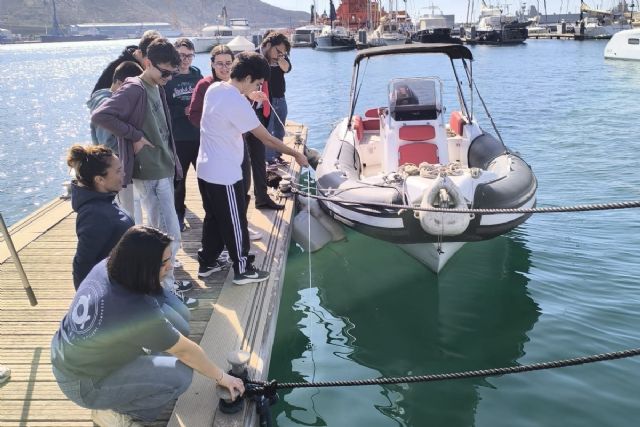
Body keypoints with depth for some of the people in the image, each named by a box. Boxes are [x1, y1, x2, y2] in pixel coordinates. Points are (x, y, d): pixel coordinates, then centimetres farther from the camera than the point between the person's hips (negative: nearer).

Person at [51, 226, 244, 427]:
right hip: (82, 385, -7)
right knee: (181, 374, -14)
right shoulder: (140, 312, -34)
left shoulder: (104, 268, -14)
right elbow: (186, 351, -19)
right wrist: (222, 377, -4)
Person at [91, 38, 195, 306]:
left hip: (164, 170, 9)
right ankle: (165, 290, 6)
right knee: (170, 235, -6)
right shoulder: (134, 90, -15)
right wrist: (134, 136, -20)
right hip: (149, 174, -9)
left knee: (160, 231, 17)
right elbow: (99, 116, -26)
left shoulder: (157, 88, 12)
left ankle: (163, 280, 30)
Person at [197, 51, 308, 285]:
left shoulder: (214, 88, 1)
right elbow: (267, 139, -19)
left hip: (206, 169, 9)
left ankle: (206, 263, 33)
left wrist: (248, 97, 17)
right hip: (225, 175, -9)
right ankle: (242, 270, 20)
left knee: (213, 219, 22)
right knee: (235, 224, 6)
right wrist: (296, 154, -8)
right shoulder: (238, 103, -24)